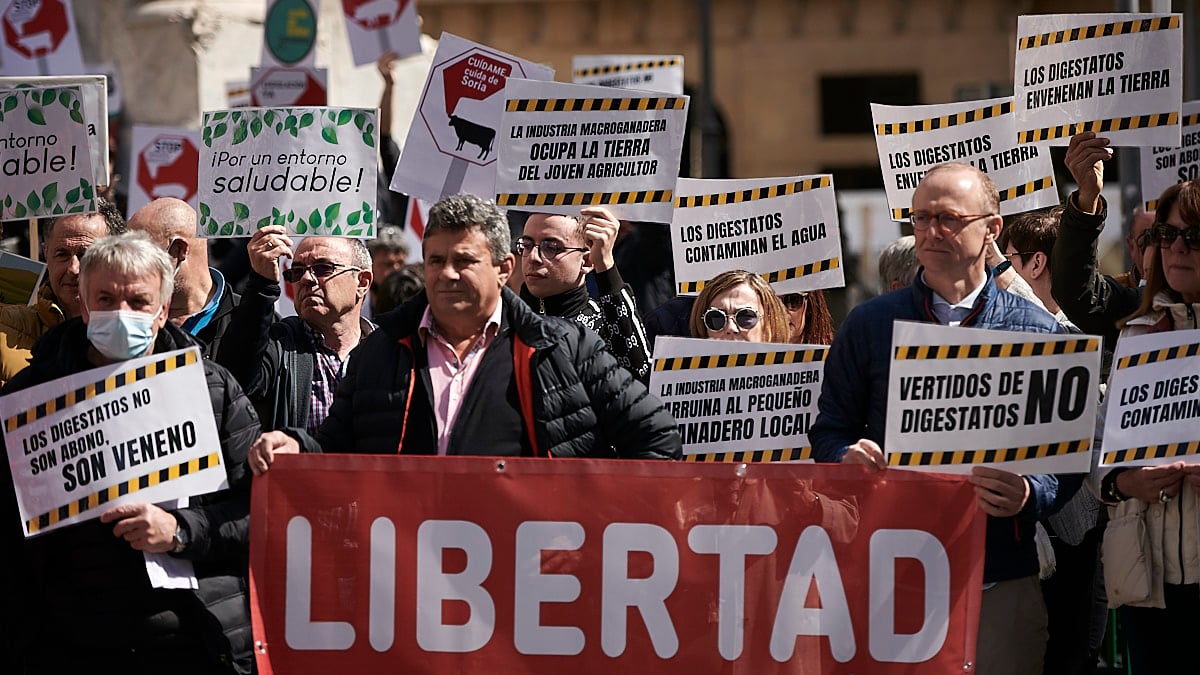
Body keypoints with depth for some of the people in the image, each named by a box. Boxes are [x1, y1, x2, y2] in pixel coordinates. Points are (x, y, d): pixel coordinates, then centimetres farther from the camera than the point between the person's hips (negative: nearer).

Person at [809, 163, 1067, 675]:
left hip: (1002, 579, -1)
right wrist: (848, 457, -11)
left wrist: (1029, 496, -16)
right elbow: (829, 431, 12)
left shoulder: (1039, 331, 6)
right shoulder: (869, 324, 9)